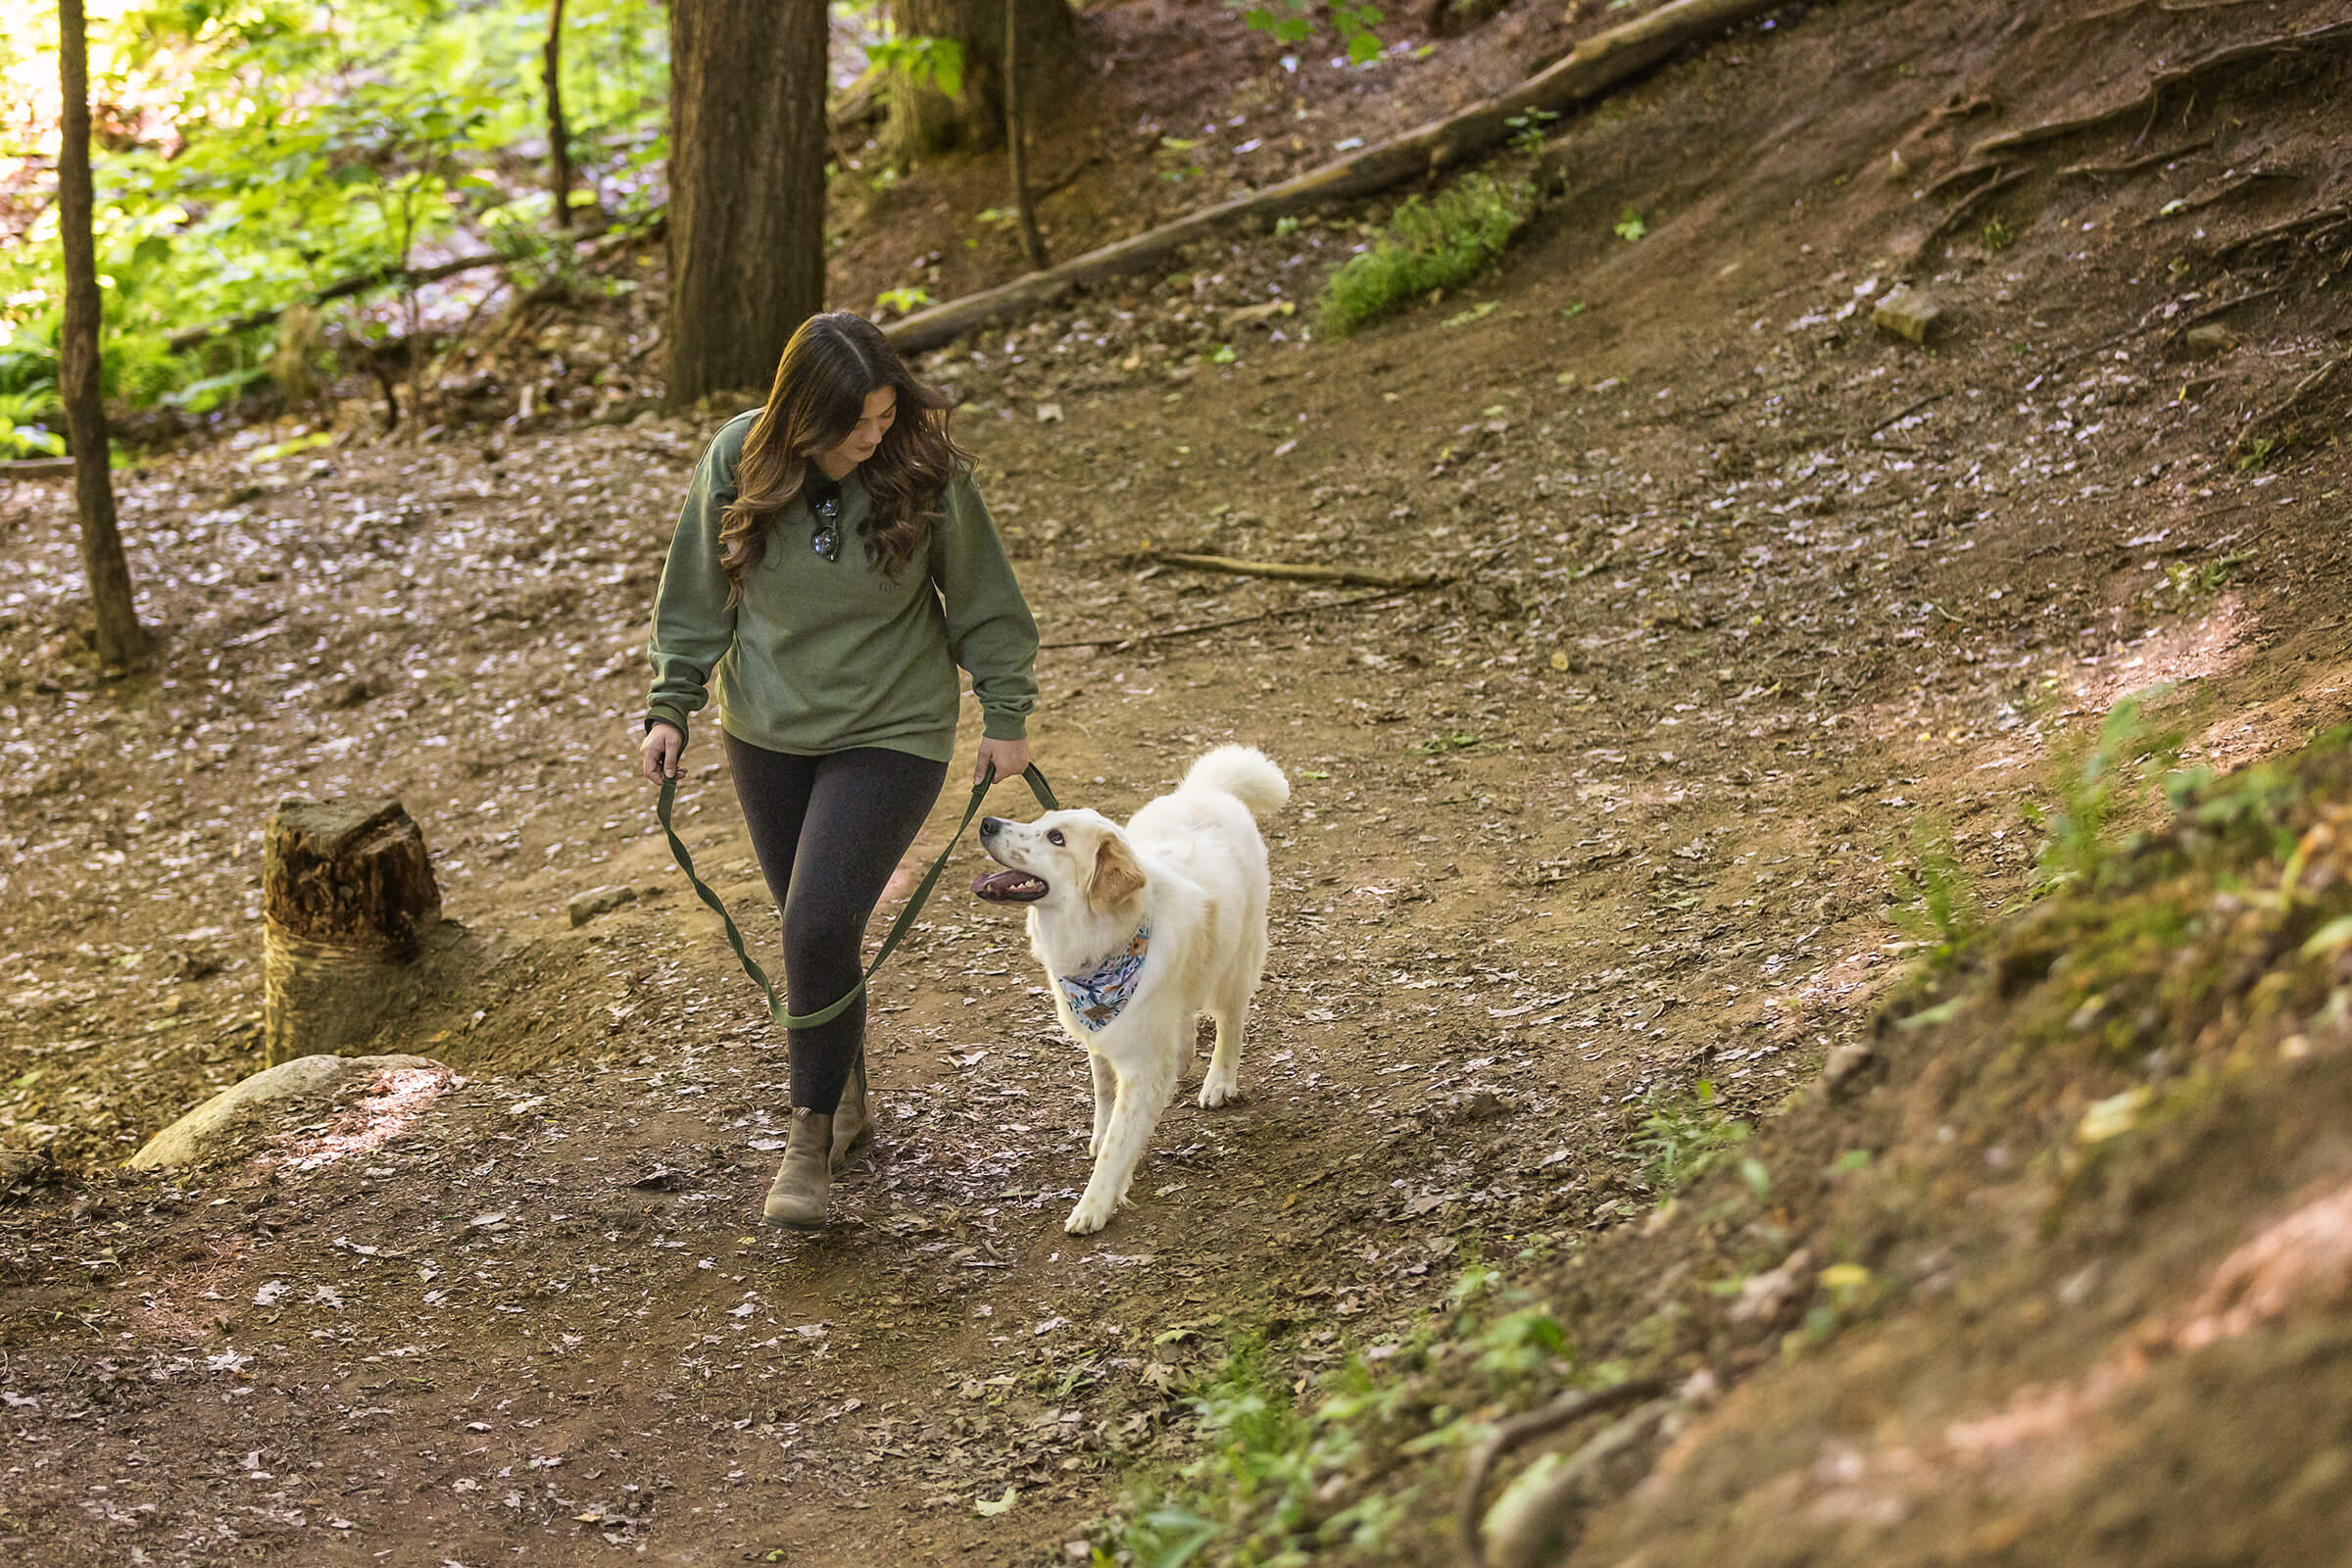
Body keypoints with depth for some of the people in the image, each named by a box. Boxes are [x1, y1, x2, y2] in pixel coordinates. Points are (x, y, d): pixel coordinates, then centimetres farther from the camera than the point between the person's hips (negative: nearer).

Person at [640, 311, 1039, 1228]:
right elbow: (697, 595, 3)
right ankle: (850, 1096, 38)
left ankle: (811, 1141, -3)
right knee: (808, 929, 15)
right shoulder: (736, 461, -10)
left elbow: (982, 597, -3)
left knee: (821, 927, -16)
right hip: (766, 735, 4)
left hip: (891, 736, -3)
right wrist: (670, 708, 1)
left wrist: (1006, 715, 1)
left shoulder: (928, 471, -16)